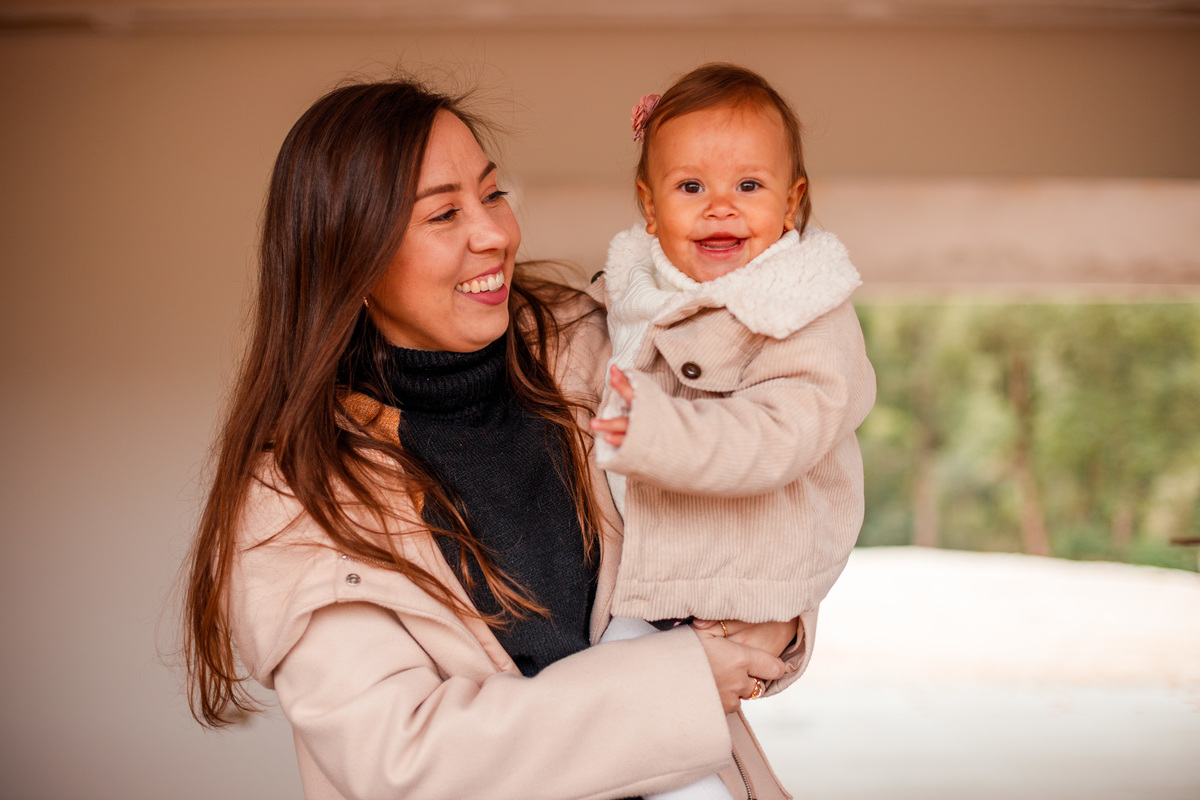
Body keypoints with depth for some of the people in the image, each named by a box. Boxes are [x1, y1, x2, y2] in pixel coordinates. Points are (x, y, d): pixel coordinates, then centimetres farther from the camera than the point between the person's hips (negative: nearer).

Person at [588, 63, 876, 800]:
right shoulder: (635, 284, 5)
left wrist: (661, 434, -37)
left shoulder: (808, 321, -16)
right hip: (630, 564, 8)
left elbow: (778, 437, -29)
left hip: (736, 592, -8)